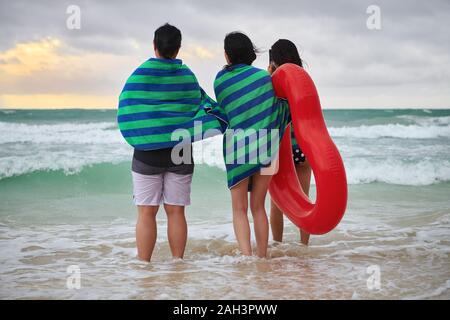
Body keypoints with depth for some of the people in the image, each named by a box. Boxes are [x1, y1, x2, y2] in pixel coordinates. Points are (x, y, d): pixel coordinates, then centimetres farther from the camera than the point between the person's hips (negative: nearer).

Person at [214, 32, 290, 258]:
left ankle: (246, 256, -11)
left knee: (239, 209, 5)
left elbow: (225, 111, 10)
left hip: (236, 146, -1)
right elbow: (277, 108, 5)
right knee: (258, 207, 13)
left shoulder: (220, 80, 1)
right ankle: (262, 257, 15)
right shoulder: (264, 76, -1)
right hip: (265, 147, 1)